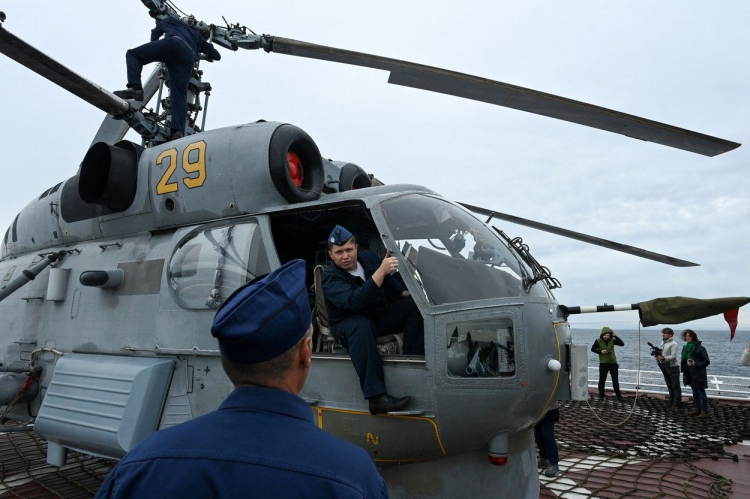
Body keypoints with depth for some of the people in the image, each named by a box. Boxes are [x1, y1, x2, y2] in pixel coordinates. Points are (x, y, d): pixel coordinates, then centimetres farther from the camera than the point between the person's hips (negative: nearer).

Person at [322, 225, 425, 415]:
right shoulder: (330, 277, -19)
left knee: (414, 303, -16)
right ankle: (376, 397, -47)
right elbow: (353, 301, -40)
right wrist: (381, 271, -47)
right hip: (348, 324, -6)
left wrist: (405, 293, -3)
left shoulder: (368, 257, -1)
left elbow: (390, 282, 17)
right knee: (361, 326, -41)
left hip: (380, 317, 6)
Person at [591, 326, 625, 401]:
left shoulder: (612, 340, -1)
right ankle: (601, 395, 17)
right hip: (603, 363, -2)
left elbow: (622, 344, -9)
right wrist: (600, 352, -16)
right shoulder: (598, 341, -8)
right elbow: (593, 349, 0)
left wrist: (615, 336, -17)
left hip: (613, 362, 2)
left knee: (615, 380, 8)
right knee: (602, 380, 5)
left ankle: (618, 395, 16)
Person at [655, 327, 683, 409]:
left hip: (673, 367, -8)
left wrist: (663, 358, -34)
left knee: (675, 386, -3)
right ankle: (671, 402, 25)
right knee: (669, 385, 16)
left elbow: (673, 356, -22)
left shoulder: (673, 344, -13)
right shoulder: (662, 342, 12)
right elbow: (660, 352, 16)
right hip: (665, 367, 8)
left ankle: (678, 403, 1)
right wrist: (657, 355, -7)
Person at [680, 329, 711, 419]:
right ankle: (697, 409, 24)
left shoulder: (700, 348, -14)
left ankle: (704, 411, 5)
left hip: (698, 375, -7)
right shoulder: (686, 347, 7)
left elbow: (707, 362, -12)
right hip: (690, 374, 7)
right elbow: (684, 360, 18)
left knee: (701, 392, -1)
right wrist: (683, 367, 6)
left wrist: (695, 364, -22)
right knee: (695, 392, 15)